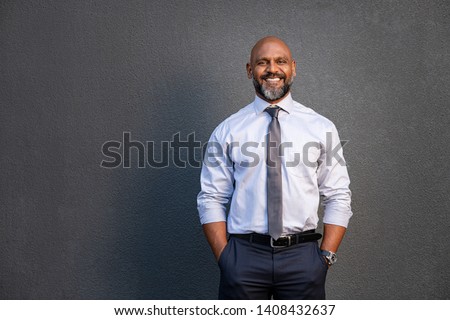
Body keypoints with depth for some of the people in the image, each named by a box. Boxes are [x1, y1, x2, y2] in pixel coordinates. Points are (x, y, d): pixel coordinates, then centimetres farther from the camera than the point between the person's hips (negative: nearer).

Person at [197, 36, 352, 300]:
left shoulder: (321, 128, 4)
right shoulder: (228, 131, 3)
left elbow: (338, 198, 4)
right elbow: (212, 200, 3)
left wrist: (326, 256, -5)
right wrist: (224, 258, -6)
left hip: (302, 257, 1)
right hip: (244, 256, 0)